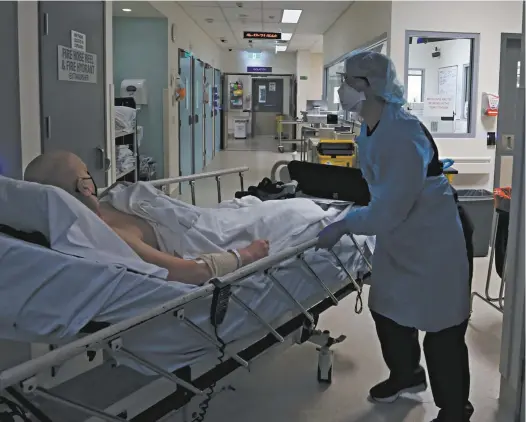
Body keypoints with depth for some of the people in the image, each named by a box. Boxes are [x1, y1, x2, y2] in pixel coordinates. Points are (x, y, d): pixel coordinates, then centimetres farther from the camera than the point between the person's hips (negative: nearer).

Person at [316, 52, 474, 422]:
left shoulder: (402, 132, -30)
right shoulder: (369, 131, -1)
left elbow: (390, 208, -30)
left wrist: (343, 226, -20)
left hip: (437, 238, -9)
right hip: (397, 238, 9)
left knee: (440, 328, 3)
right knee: (388, 310, 21)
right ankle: (406, 375, 48)